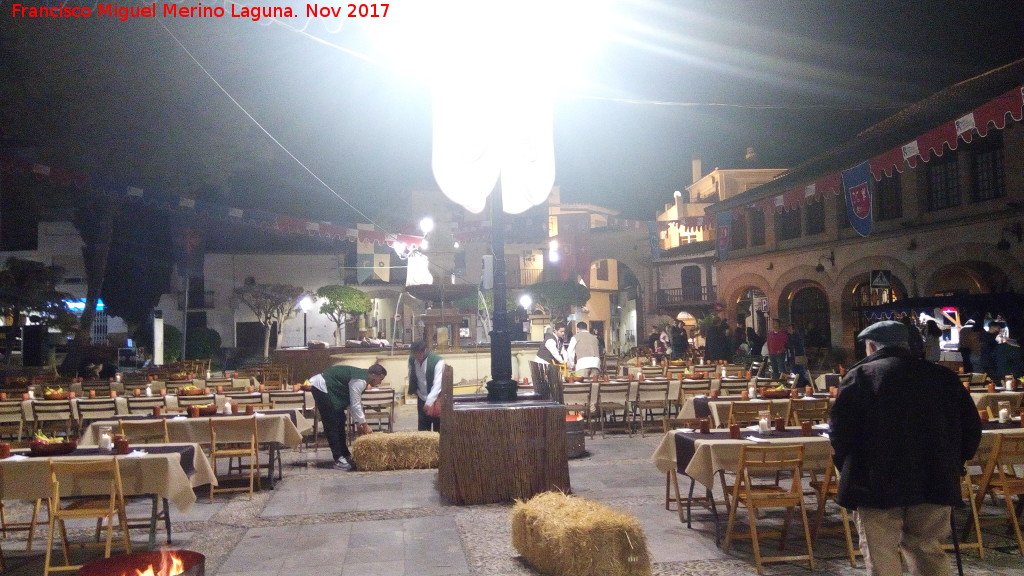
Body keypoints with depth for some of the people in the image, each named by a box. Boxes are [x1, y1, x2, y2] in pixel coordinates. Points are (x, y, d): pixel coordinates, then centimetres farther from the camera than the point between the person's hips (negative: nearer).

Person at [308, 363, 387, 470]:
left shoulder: (361, 377, 8)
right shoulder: (359, 381, -22)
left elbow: (353, 403, 14)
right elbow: (355, 405, -20)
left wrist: (359, 422, 12)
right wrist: (365, 425, -11)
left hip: (329, 389, 11)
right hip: (321, 387, -11)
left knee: (340, 421, 12)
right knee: (331, 424, -11)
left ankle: (345, 454, 20)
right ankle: (338, 459, -9)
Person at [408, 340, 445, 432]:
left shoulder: (437, 361, -24)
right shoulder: (412, 359, -7)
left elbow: (437, 384, -32)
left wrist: (429, 402, -41)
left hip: (436, 400, -4)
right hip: (422, 399, 5)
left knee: (438, 428, -2)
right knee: (422, 429, 4)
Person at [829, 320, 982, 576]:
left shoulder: (861, 375, -4)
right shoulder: (943, 375, 10)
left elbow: (840, 428, -10)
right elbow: (971, 427, 10)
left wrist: (847, 466, 4)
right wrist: (952, 464, 19)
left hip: (879, 483, -4)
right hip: (935, 482, 5)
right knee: (929, 551, 17)